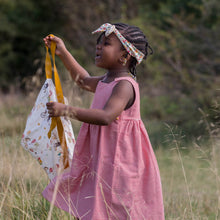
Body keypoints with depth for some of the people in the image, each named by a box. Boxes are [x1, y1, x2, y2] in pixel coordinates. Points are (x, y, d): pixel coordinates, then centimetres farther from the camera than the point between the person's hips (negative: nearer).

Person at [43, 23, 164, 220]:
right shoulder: (106, 81, 13)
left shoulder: (125, 85, -17)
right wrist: (63, 52, 35)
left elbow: (106, 116, -32)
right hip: (100, 160, 10)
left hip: (119, 163, -9)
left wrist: (67, 111, -34)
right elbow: (85, 81, 35)